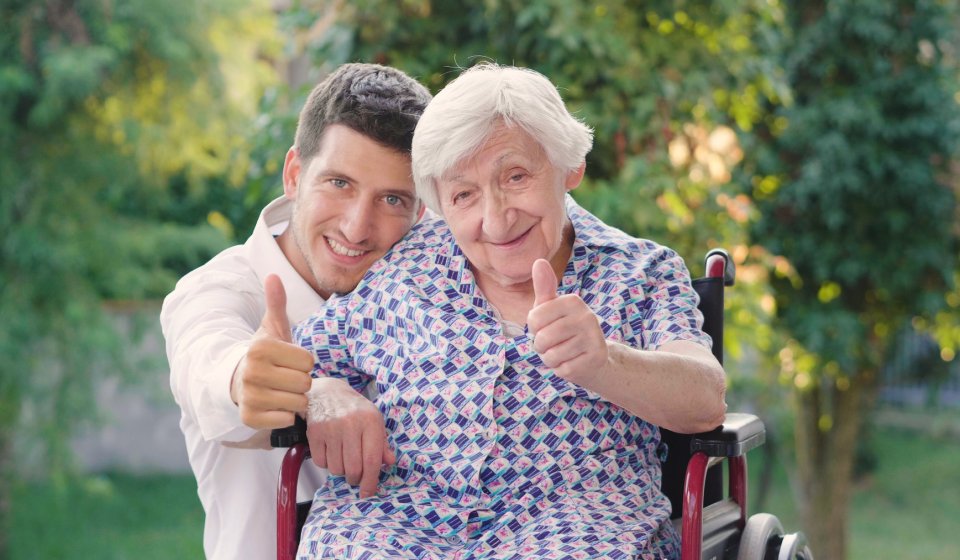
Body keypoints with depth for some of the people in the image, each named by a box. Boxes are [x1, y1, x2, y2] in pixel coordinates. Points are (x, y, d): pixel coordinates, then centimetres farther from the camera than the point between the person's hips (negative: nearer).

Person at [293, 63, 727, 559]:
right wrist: (322, 396, -2)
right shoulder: (397, 270, 16)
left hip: (575, 518, -2)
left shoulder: (642, 273, 11)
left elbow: (706, 404, -6)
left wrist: (601, 364, -27)